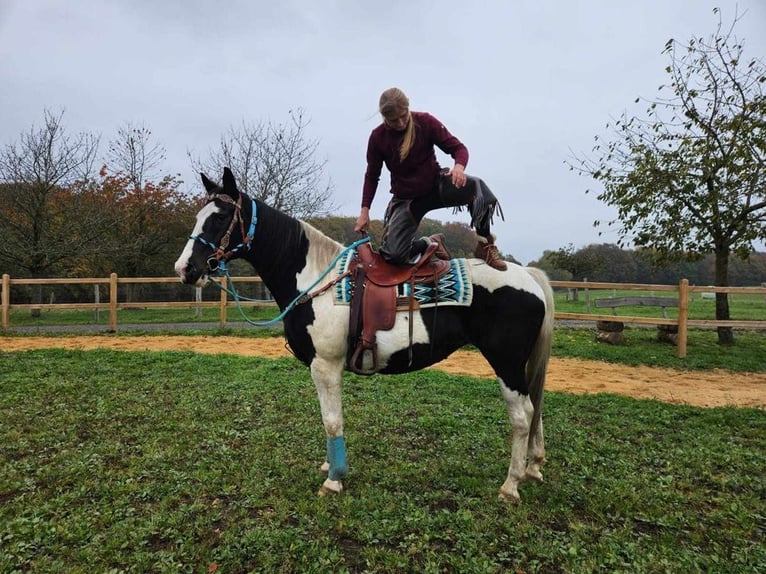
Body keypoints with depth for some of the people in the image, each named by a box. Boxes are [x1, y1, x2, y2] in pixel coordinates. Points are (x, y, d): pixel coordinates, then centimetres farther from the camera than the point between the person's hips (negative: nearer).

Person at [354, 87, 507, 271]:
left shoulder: (425, 121, -10)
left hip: (436, 185, -1)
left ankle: (485, 245, -14)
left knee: (476, 186, -33)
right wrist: (365, 211, -3)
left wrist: (459, 166, -34)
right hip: (405, 198, 1)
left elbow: (457, 147, -10)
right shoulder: (378, 137, -7)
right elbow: (372, 176, 4)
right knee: (393, 254, -17)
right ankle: (431, 242, 14)